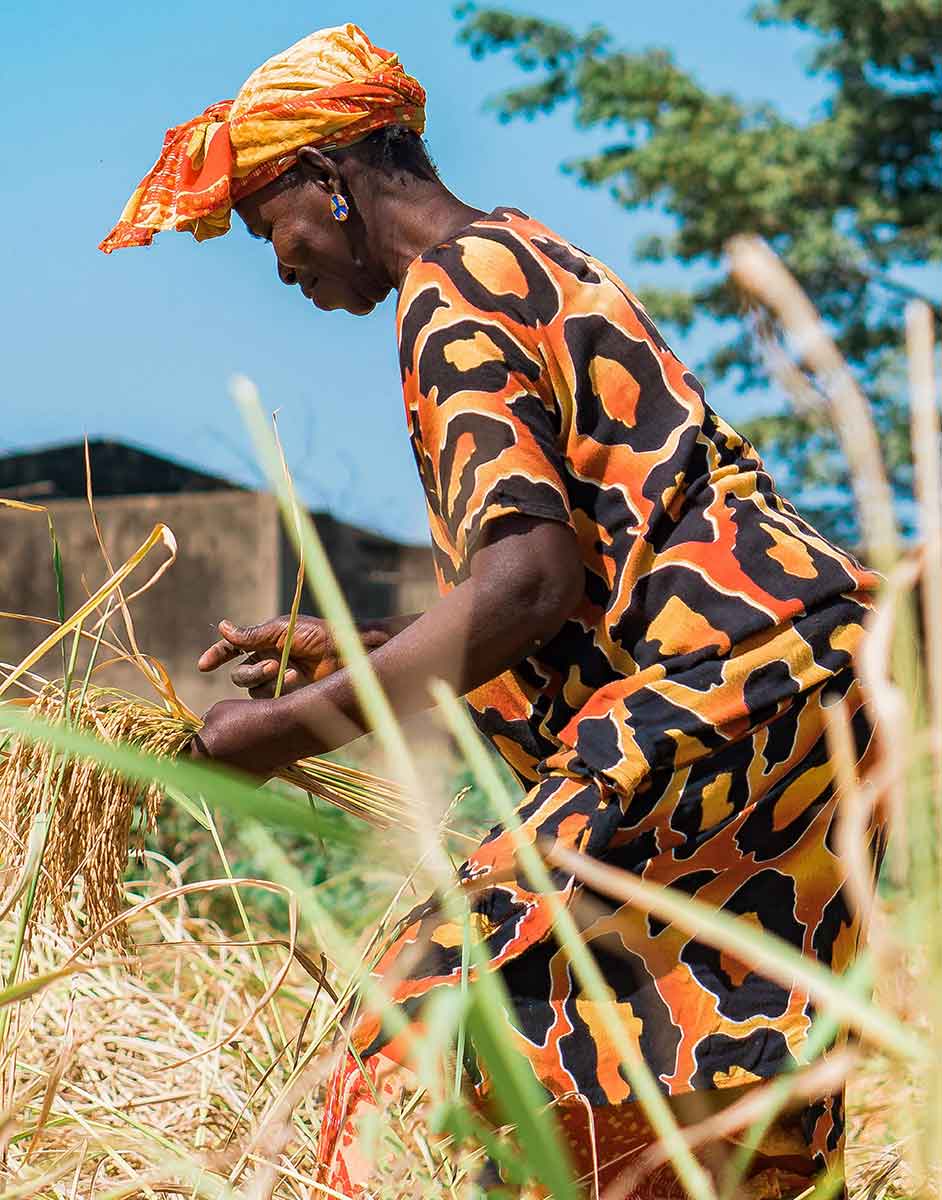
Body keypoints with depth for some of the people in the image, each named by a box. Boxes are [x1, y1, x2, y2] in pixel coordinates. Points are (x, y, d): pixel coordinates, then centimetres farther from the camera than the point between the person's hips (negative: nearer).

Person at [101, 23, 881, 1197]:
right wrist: (345, 651, 26)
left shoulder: (453, 296, -7)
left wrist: (300, 725, -14)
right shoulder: (531, 262, 24)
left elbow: (531, 581, -21)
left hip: (722, 680, -11)